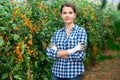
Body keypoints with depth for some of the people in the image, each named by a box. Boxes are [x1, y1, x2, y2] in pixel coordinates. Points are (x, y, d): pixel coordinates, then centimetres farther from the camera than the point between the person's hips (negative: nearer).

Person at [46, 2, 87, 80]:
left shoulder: (81, 31, -5)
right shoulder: (57, 33, 4)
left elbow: (79, 55, -15)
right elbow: (49, 53, -7)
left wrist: (57, 53, -10)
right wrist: (71, 51, -17)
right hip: (57, 73, 3)